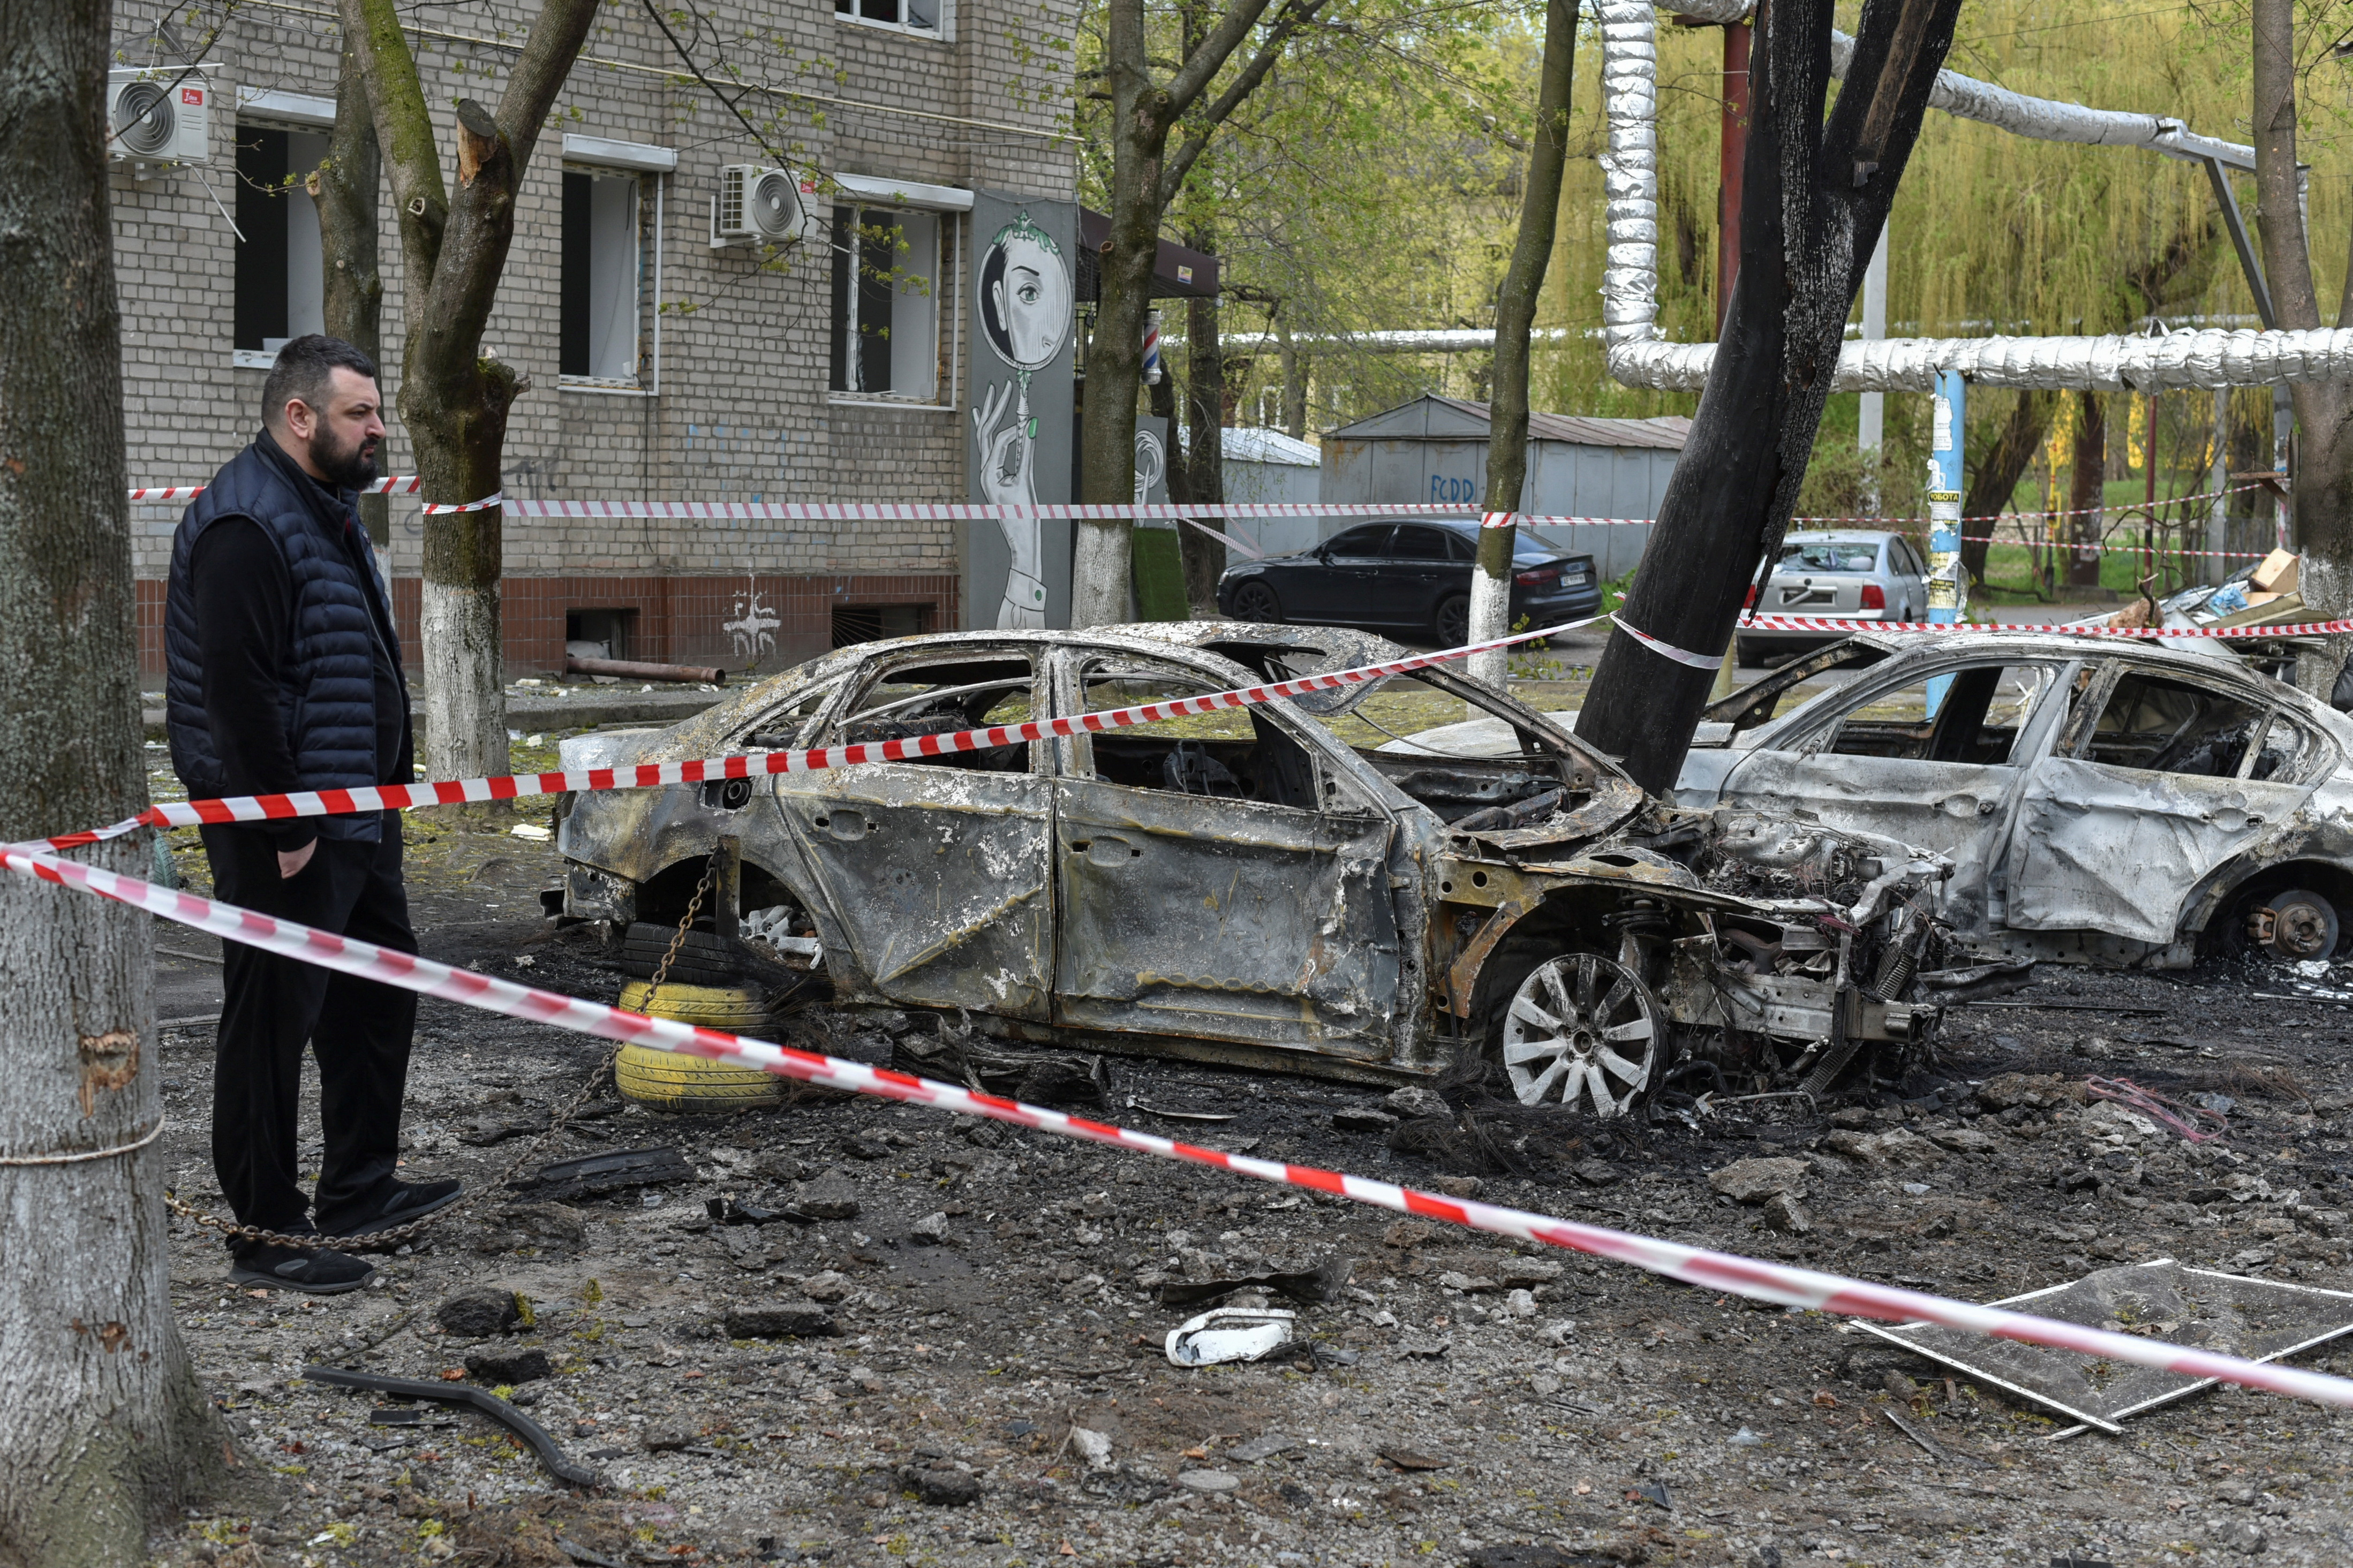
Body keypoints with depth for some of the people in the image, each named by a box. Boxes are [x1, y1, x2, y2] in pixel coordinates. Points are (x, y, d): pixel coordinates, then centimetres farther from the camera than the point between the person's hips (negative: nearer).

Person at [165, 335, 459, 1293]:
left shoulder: (325, 509, 16)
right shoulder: (244, 526, -18)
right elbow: (236, 690, -25)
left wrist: (381, 795, 19)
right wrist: (283, 828, -23)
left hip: (356, 817, 11)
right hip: (287, 834, -11)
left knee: (377, 1000, 18)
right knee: (272, 1027, -2)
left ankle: (358, 1193, 30)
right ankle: (265, 1237, 6)